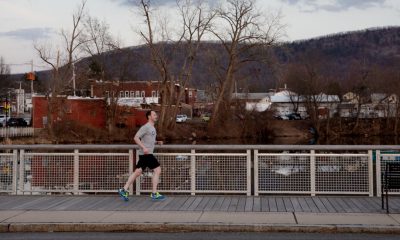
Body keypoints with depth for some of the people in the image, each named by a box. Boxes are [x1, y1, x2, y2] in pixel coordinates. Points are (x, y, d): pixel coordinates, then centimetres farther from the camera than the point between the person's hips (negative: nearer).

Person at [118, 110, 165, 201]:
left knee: (137, 172, 7)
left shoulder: (152, 128, 20)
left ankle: (124, 190, 7)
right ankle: (154, 194, -3)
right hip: (146, 154, -9)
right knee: (157, 170, -7)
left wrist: (157, 142, 12)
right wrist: (144, 147, -24)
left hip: (147, 154, 9)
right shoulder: (145, 127, -9)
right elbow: (136, 138, -15)